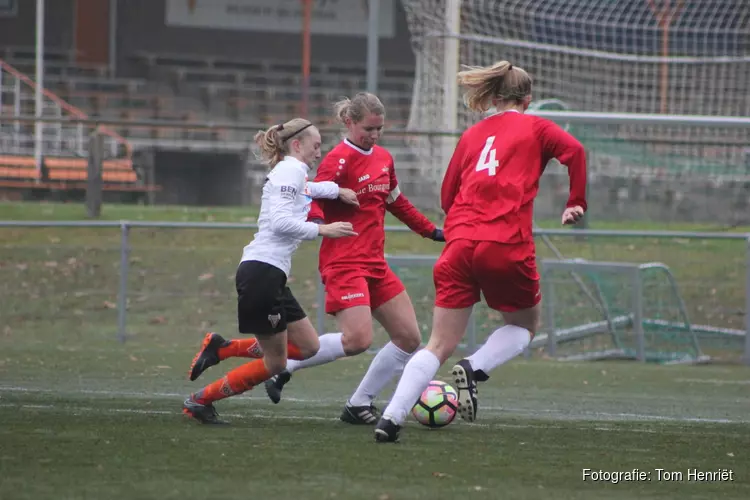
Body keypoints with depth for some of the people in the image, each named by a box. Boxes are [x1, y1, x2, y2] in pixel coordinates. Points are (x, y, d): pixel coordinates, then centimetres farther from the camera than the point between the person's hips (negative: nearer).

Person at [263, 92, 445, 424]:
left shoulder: (383, 158, 13)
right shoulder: (339, 160, -12)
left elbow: (397, 203, 27)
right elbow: (313, 199, -21)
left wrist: (430, 231, 30)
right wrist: (317, 220, -42)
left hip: (375, 264, 9)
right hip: (344, 262, -9)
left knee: (409, 338, 4)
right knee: (357, 340, -23)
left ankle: (359, 405, 11)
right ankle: (282, 366, -5)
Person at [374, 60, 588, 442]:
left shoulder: (472, 134, 21)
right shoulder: (534, 127, 10)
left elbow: (447, 195, 22)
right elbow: (573, 150, -8)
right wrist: (576, 204, 1)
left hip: (459, 244, 4)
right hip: (507, 246, -4)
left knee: (439, 346, 6)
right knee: (525, 325, 20)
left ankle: (391, 418, -11)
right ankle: (475, 369, -8)